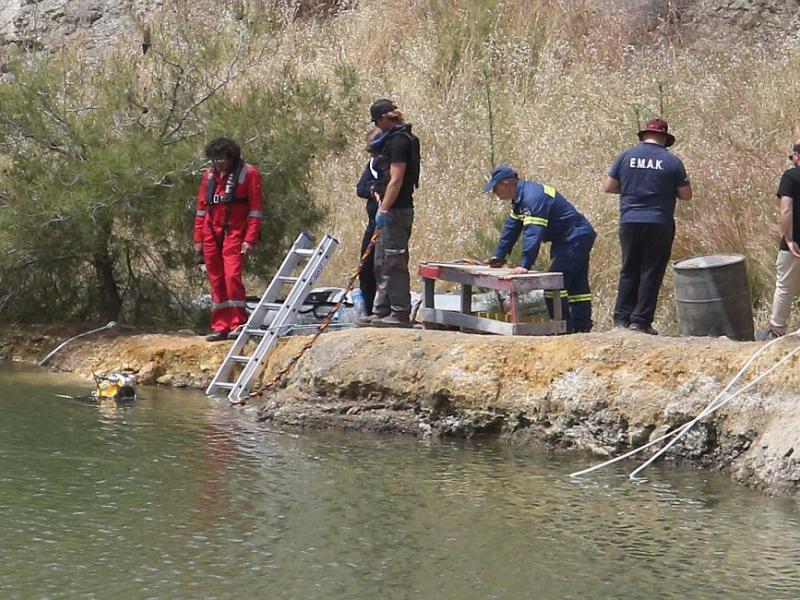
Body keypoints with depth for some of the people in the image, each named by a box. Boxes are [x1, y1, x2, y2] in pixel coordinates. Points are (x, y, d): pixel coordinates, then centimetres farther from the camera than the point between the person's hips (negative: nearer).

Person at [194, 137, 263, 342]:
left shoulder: (248, 174, -5)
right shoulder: (210, 174, 11)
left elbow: (255, 209, -6)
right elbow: (202, 207, 16)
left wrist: (250, 239, -13)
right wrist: (198, 238, 11)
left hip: (234, 233, -5)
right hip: (211, 235, 5)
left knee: (232, 276, -17)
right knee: (216, 281, 6)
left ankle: (238, 324, -11)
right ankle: (220, 327, 10)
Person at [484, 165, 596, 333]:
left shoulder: (533, 198, -26)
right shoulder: (520, 198, 9)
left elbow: (533, 233, -34)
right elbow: (511, 228, 16)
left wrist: (525, 265, -38)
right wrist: (499, 256, 17)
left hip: (575, 238, -11)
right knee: (577, 285, 12)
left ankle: (564, 326, -12)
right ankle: (582, 326, 16)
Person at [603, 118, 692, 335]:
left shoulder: (626, 156, 2)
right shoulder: (672, 162, -3)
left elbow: (608, 186, 5)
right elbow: (686, 195, 0)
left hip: (629, 222, 2)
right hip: (659, 225, -2)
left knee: (629, 271, 12)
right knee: (651, 273, 3)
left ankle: (622, 318, 8)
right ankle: (641, 321, 1)